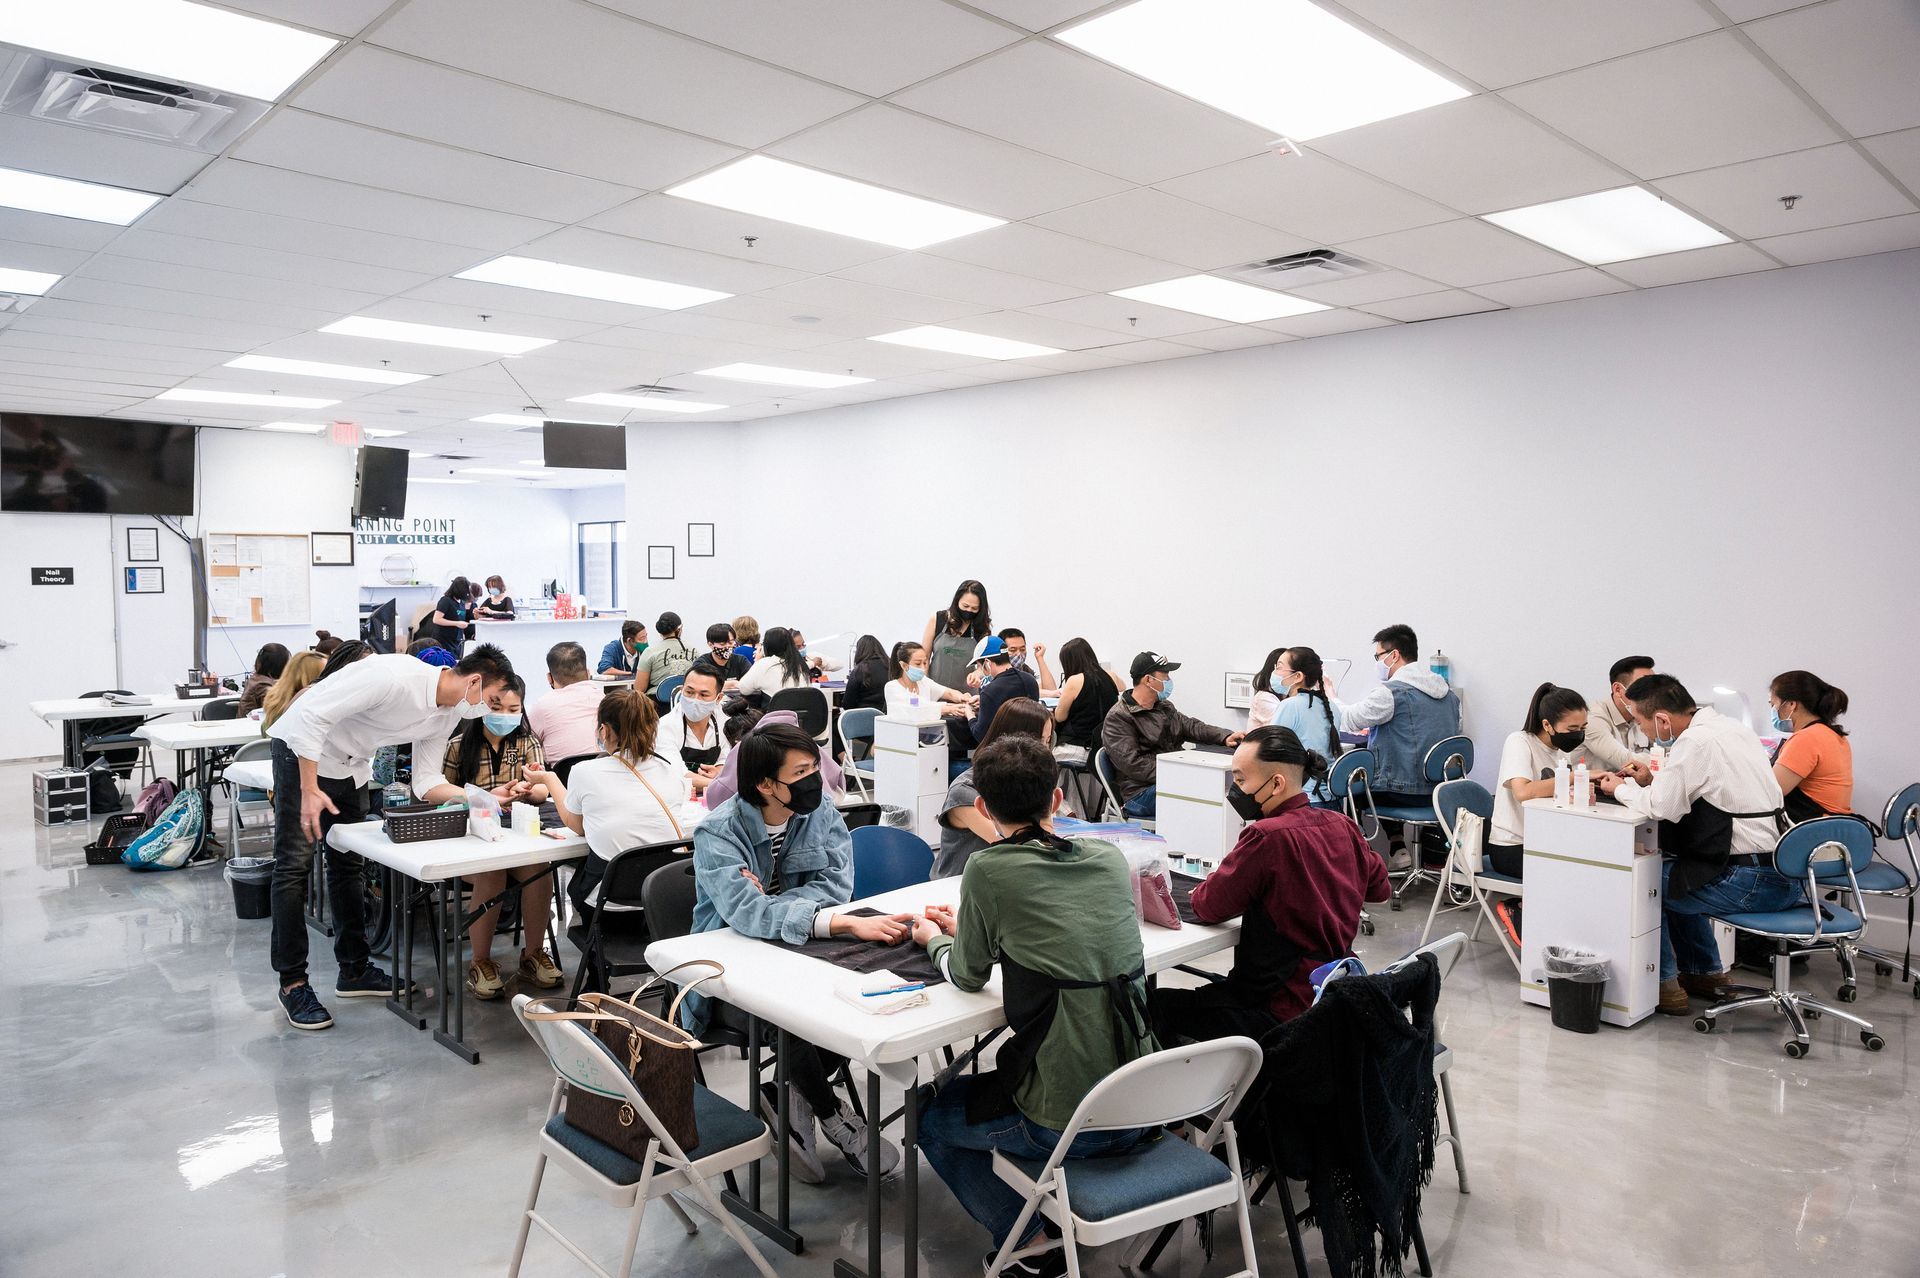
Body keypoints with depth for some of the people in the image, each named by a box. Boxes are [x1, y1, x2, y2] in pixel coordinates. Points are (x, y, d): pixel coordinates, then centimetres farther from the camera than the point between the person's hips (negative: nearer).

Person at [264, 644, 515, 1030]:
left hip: (351, 764, 8)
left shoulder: (448, 714, -7)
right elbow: (311, 715, -31)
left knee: (348, 864, 11)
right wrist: (309, 790, -30)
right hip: (303, 750, -8)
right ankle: (292, 982, 1)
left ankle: (353, 970, 20)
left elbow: (426, 782, -2)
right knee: (294, 865, -6)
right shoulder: (394, 677, -33)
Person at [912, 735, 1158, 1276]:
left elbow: (968, 976, 1)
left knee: (928, 1115, 21)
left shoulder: (989, 870, -13)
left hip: (1064, 1124, -6)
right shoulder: (1111, 858, 3)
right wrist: (967, 926, 26)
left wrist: (936, 939, 22)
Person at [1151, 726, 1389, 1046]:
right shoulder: (1342, 825, 2)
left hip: (1287, 1010, -9)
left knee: (1157, 1005, -4)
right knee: (1213, 988, 26)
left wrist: (1201, 889, 7)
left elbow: (1209, 907, -13)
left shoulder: (1267, 836, -22)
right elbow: (1381, 888, 19)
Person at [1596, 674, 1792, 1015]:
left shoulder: (1695, 741, -17)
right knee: (1677, 873, 28)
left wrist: (1622, 789, 0)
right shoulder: (1733, 727, 11)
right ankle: (1705, 973, 34)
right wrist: (1653, 780, 13)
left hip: (1749, 883, -9)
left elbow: (1663, 807, -17)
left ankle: (1664, 984, 14)